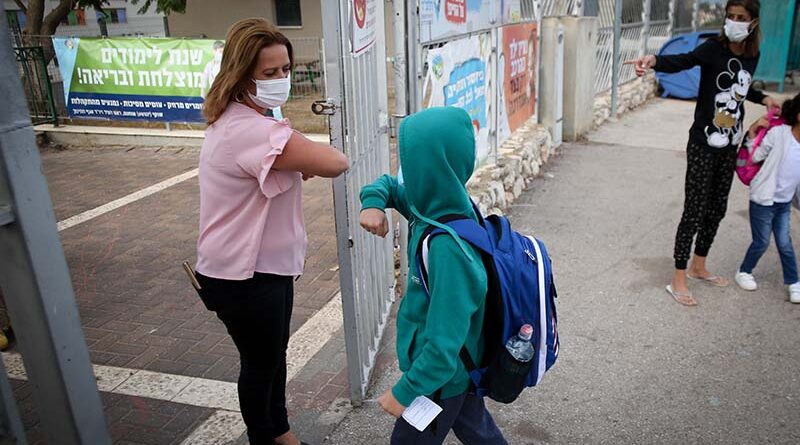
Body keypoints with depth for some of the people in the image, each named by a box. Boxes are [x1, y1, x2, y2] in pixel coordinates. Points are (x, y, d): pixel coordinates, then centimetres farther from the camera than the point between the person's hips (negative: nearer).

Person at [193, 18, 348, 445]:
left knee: (274, 355, 25)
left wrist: (298, 162, -7)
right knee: (260, 363, 12)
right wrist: (306, 153, -7)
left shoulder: (235, 120, 7)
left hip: (265, 263, 10)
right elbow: (335, 163, -29)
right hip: (244, 276, -10)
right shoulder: (253, 130, -29)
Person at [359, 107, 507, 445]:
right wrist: (373, 201, -13)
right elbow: (390, 184, 9)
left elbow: (444, 346, -33)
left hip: (443, 376, -7)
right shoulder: (437, 203, -11)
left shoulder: (448, 249, -37)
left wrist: (405, 392, -21)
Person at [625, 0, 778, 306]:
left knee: (717, 209, 16)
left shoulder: (752, 56, 5)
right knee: (694, 211, -4)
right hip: (703, 145, -6)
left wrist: (763, 99, 11)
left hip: (729, 146, 7)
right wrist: (654, 61, -54)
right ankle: (678, 280, 6)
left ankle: (698, 267, 34)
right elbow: (682, 61, -34)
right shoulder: (714, 48, -13)